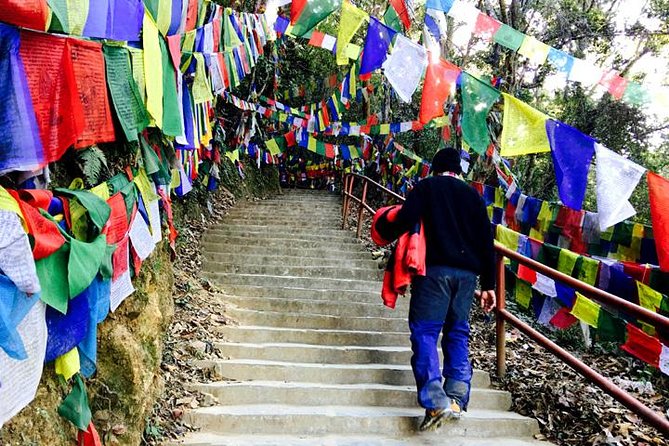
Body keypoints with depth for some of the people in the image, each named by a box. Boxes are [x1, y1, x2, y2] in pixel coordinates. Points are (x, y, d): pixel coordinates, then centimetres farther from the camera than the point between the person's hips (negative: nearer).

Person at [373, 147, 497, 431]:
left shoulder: (426, 187, 6)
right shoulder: (473, 194, 18)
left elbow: (405, 220, -8)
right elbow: (486, 242, 13)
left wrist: (383, 228, 13)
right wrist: (488, 285, 16)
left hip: (435, 269, -4)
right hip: (467, 273, 5)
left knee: (424, 331, -4)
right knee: (457, 333, 12)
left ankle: (436, 401, -16)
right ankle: (457, 399, 7)